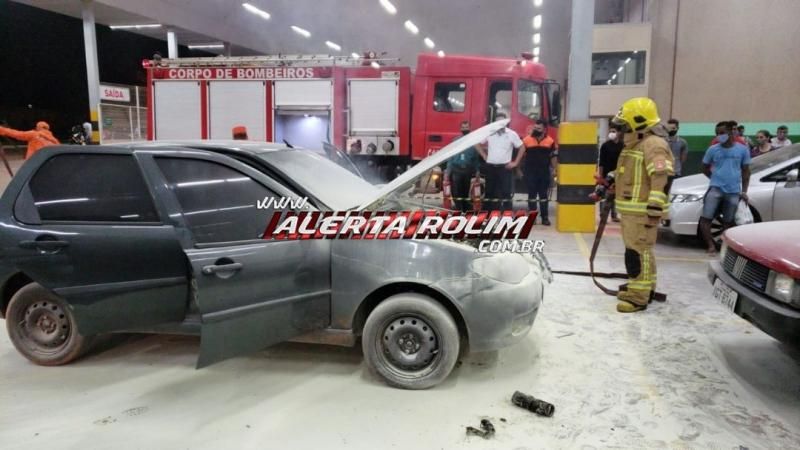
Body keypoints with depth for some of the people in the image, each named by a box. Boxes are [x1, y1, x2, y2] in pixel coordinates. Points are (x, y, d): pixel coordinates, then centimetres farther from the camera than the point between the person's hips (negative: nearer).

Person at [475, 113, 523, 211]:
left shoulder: (512, 134, -1)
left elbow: (522, 148, 5)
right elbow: (477, 144, 15)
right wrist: (484, 156, 7)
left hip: (505, 167, -2)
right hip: (490, 166, 3)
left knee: (506, 192, -6)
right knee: (489, 191, 8)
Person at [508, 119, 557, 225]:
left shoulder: (550, 141, 0)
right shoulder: (527, 140, -2)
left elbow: (553, 157, 7)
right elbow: (521, 153, 1)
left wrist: (554, 170, 7)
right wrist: (516, 163, -10)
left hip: (544, 172, 0)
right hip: (530, 171, 0)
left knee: (543, 195, 7)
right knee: (532, 194, 6)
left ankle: (545, 217, 13)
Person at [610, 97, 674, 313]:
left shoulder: (654, 144, -16)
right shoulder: (636, 143, 18)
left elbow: (659, 180, -23)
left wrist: (654, 210, -27)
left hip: (642, 210, -10)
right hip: (631, 209, 11)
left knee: (638, 251, -10)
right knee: (640, 250, 18)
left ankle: (638, 296, -7)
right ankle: (643, 286, 31)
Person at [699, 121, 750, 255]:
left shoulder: (743, 150, 3)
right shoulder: (713, 149, 1)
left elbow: (746, 171, 9)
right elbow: (705, 168, 15)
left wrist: (744, 191, 4)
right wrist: (716, 177, 6)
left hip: (734, 191, 0)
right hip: (715, 188, 0)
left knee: (728, 222, 8)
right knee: (705, 218, -11)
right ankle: (711, 245, -2)